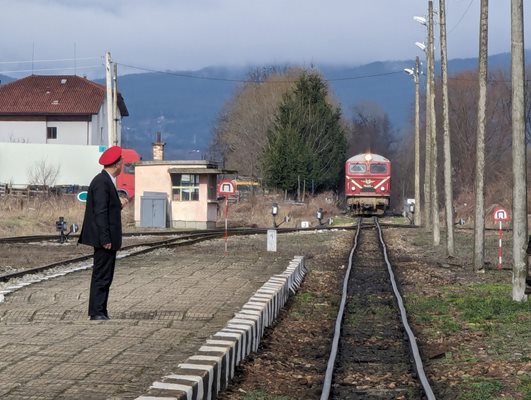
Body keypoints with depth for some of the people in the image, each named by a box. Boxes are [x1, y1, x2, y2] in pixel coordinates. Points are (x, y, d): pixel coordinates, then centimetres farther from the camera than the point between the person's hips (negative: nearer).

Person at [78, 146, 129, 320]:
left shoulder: (107, 181, 15)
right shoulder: (101, 182, -16)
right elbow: (100, 212, -20)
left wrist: (119, 205, 3)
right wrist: (106, 239, -22)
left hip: (108, 240, 10)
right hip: (105, 239, -10)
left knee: (104, 277, 12)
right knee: (101, 276, -7)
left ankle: (100, 313, 16)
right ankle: (97, 313, -4)